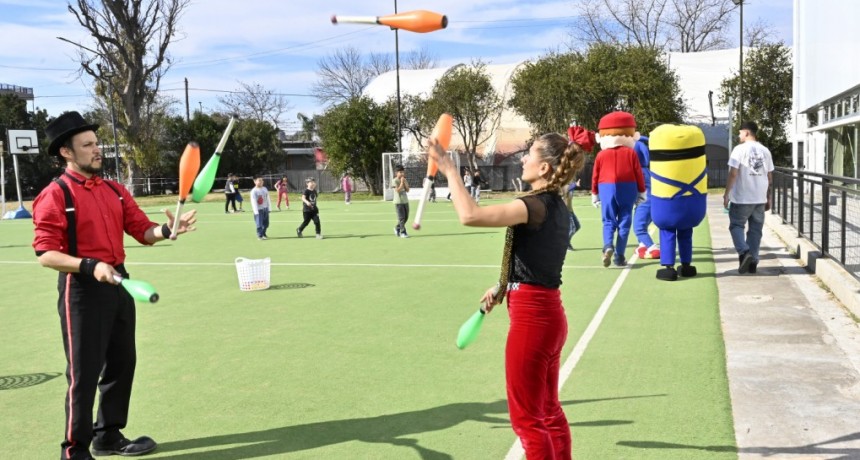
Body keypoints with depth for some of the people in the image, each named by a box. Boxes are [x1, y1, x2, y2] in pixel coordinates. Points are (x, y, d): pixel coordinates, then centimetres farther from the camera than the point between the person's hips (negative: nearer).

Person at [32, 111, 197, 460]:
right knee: (84, 372, -1)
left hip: (118, 284, 7)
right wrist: (90, 266, -27)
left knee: (122, 363, 15)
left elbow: (142, 231, 8)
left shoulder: (115, 191, 10)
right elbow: (45, 254, -15)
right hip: (81, 289, -7)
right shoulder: (54, 196, -11)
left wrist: (167, 230, -13)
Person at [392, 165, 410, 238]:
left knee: (406, 217, 11)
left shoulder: (404, 180, 12)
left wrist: (405, 182, -4)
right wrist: (401, 182, -15)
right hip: (398, 202, -7)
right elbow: (398, 190, -17)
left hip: (405, 201, 7)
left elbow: (407, 190, 4)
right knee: (401, 217, -7)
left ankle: (397, 228, 29)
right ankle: (402, 232, -3)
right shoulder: (394, 181, -8)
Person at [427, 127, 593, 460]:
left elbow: (469, 216, -31)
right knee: (548, 412, 19)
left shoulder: (535, 206, -20)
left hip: (531, 318, -9)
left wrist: (448, 169, -21)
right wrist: (503, 287, 19)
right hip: (547, 314, 9)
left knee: (527, 418, 4)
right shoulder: (555, 206, 8)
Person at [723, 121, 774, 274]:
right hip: (760, 198, 5)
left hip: (742, 198, -5)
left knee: (736, 226, 8)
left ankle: (744, 252, -12)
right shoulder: (765, 151, 8)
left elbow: (733, 174, -13)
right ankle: (753, 262, 10)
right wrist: (768, 198, 19)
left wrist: (727, 194, -6)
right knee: (755, 230, 10)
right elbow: (770, 177, 11)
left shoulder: (740, 149, -8)